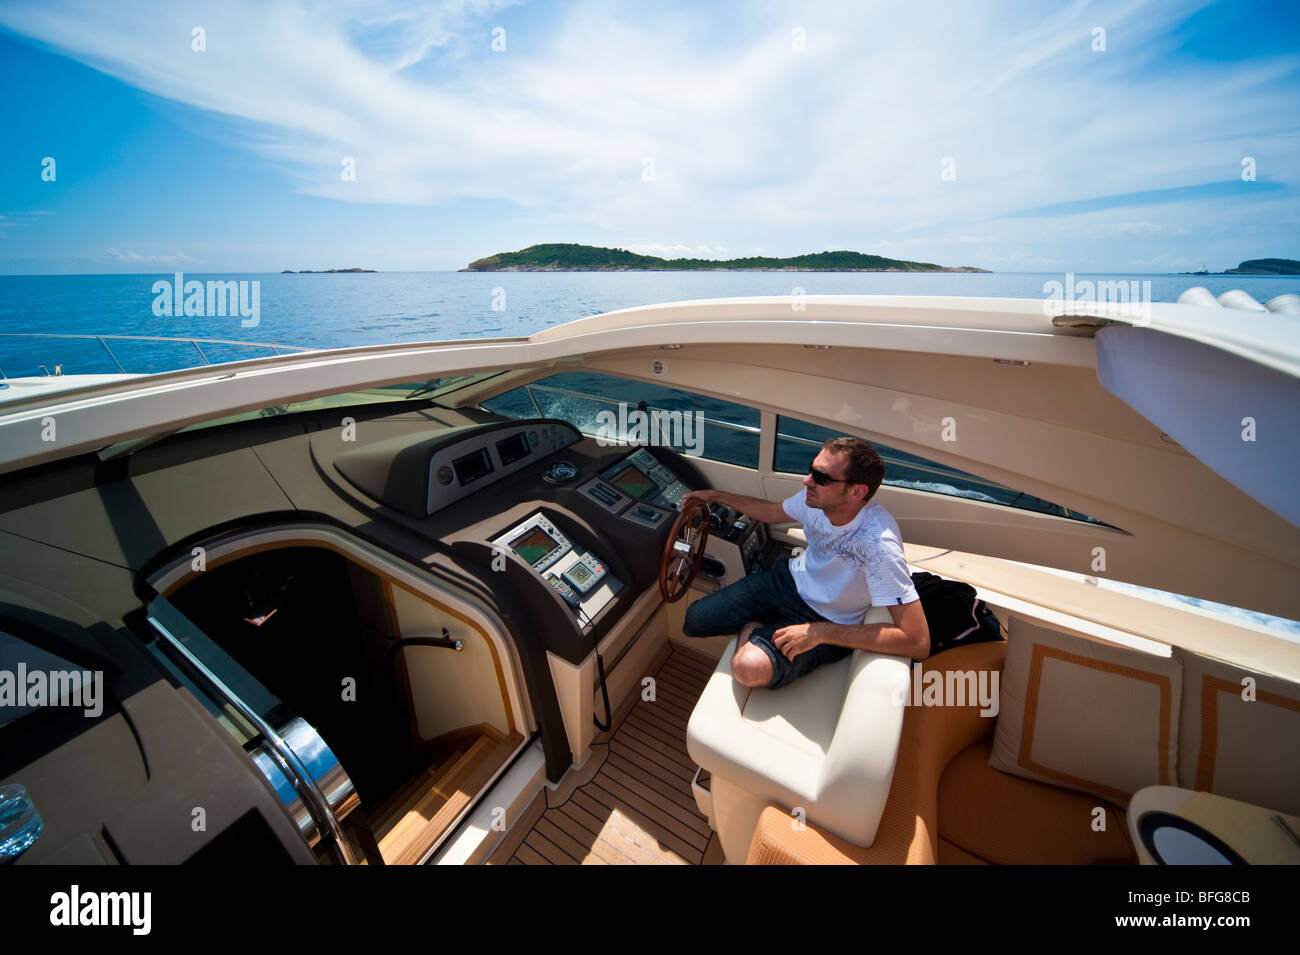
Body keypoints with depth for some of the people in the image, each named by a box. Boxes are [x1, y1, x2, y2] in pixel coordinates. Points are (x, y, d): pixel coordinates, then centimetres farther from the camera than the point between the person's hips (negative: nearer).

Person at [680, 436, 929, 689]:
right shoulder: (817, 497, -14)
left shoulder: (879, 544, -33)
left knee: (750, 667, -32)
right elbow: (772, 512, 10)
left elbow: (918, 642, -31)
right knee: (695, 619, -4)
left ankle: (752, 628, -1)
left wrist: (819, 632, -32)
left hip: (827, 622, -5)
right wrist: (715, 496, 12)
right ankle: (757, 627, 19)